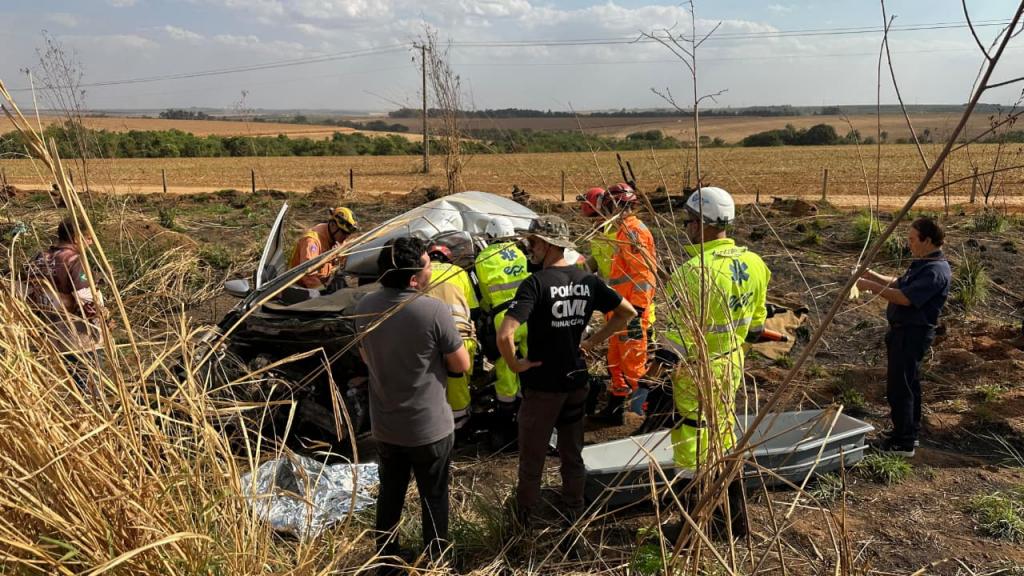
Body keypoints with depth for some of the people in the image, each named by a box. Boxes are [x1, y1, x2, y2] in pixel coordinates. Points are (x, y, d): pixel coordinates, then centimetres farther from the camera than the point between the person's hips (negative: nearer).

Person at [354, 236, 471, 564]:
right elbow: (462, 365, -13)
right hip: (429, 427, -5)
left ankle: (386, 559, 41)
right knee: (434, 498, 16)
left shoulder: (364, 307, -8)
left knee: (390, 492, 25)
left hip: (383, 425, 5)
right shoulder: (434, 311, -24)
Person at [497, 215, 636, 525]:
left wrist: (514, 364, -15)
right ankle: (573, 512, 36)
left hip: (541, 385, -5)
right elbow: (627, 312, 8)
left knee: (532, 458, 13)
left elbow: (505, 335, -33)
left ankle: (525, 518, 29)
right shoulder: (587, 280, -3)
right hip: (576, 381, 5)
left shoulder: (535, 283, -22)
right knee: (573, 454, 21)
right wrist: (594, 341, 9)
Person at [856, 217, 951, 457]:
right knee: (909, 383, 19)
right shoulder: (923, 264, 11)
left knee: (899, 387, -6)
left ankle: (903, 443, 2)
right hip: (904, 330, 11)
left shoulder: (936, 271, -22)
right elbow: (899, 284, 21)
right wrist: (874, 276, 7)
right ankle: (911, 431, 32)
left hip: (912, 333, -11)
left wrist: (871, 286, -23)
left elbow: (905, 297, -29)